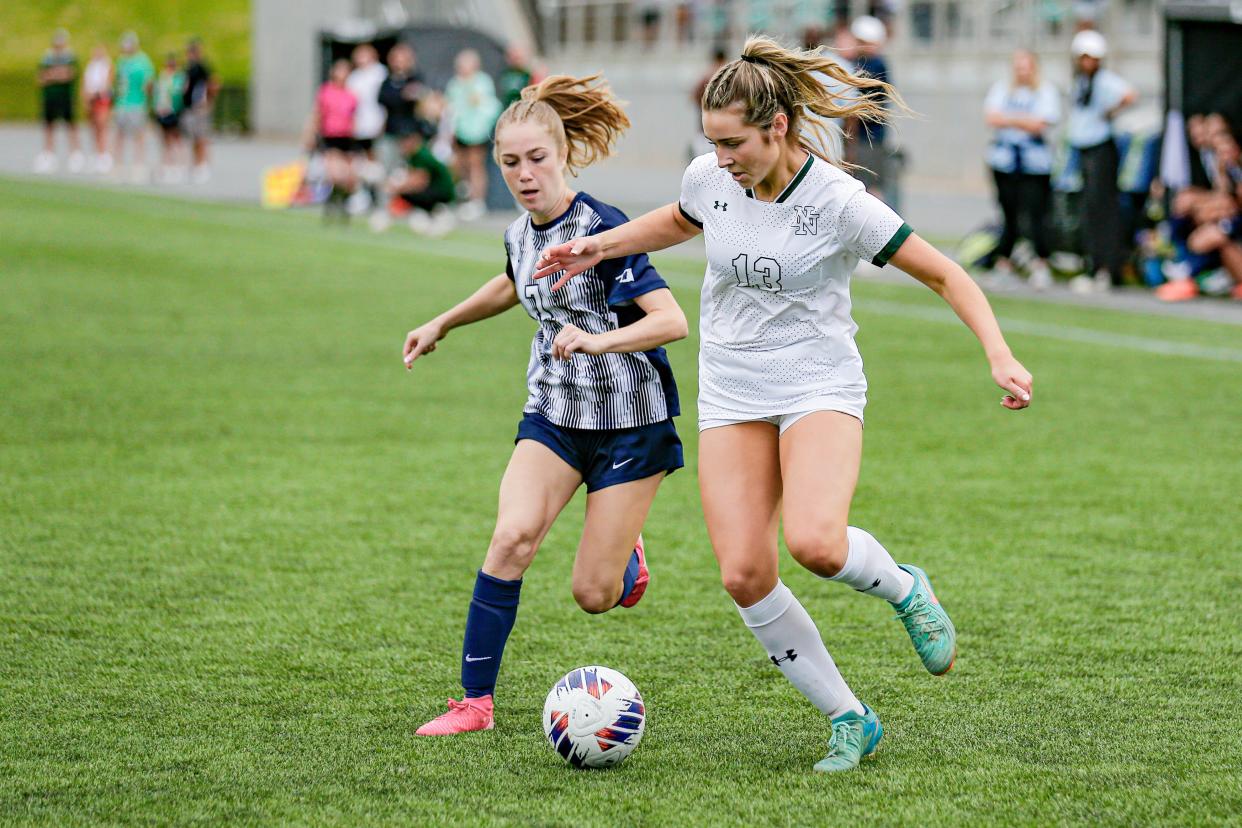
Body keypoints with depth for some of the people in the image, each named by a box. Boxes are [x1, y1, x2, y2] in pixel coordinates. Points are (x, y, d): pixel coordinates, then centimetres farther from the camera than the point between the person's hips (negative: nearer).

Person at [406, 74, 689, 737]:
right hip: (553, 414, 5)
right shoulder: (520, 235, 3)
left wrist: (598, 340, -40)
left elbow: (671, 319, -26)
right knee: (512, 536, -21)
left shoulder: (600, 228, -19)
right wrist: (442, 323, 35)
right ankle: (475, 701, -14)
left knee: (593, 595, -4)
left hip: (630, 418, -5)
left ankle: (625, 556, 34)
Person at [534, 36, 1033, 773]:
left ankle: (905, 589, 6)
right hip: (731, 396, 5)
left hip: (820, 387, -4)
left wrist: (1001, 357, -22)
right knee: (745, 575, -9)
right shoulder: (709, 179, -4)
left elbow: (946, 276, -10)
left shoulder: (839, 202, -17)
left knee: (816, 543, -30)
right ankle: (850, 720, 7)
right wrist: (600, 246, 13)